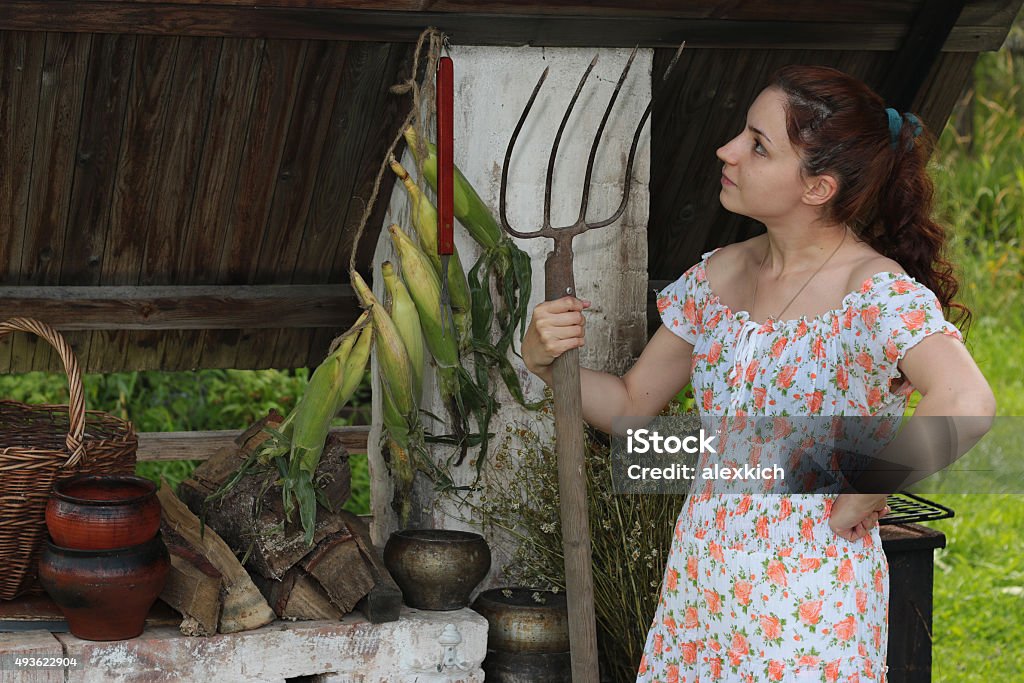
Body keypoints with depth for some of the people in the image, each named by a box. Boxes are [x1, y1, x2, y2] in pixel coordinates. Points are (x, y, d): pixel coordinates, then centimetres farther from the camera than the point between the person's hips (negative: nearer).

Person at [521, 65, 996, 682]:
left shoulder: (877, 293, -17)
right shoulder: (719, 276, 6)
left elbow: (965, 403, -35)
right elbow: (630, 405, 15)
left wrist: (856, 504, -25)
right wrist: (548, 360, -4)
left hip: (808, 603, -6)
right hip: (702, 582, 6)